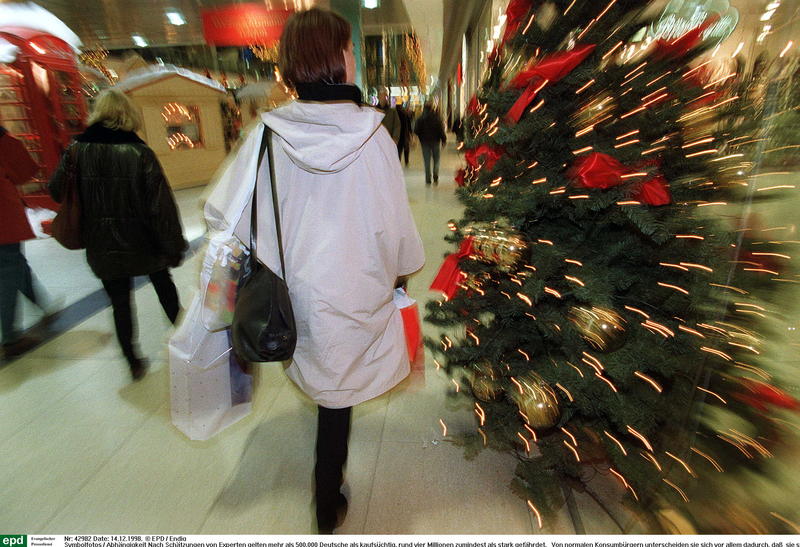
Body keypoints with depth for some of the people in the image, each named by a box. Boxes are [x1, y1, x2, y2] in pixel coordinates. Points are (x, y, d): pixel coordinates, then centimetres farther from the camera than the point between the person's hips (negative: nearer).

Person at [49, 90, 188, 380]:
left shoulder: (77, 150, -5)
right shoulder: (139, 152, -13)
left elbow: (58, 192, 5)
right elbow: (161, 203, -15)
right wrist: (174, 245, -8)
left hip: (103, 247, 2)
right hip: (143, 243, -1)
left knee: (120, 302, 11)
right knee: (163, 283, 23)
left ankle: (133, 362, 19)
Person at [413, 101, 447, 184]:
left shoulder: (421, 118, -5)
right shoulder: (437, 117, -8)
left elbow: (416, 130, -4)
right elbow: (441, 130, -8)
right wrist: (444, 140, 3)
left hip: (425, 141, 1)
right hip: (435, 141, -1)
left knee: (427, 161, 7)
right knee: (436, 160, 11)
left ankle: (428, 180, 4)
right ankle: (435, 178, 2)